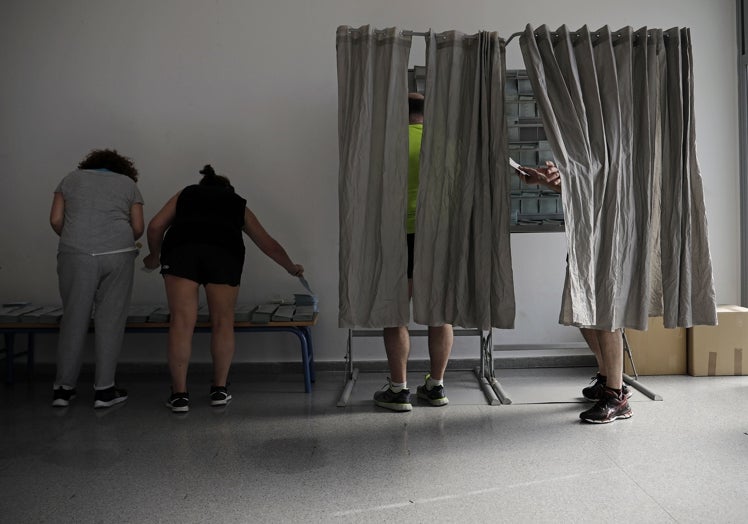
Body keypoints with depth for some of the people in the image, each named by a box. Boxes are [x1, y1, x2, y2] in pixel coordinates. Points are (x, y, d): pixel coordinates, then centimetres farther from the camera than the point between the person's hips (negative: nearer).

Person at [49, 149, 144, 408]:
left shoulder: (72, 178, 19)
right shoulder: (128, 183, 18)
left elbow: (56, 220, 10)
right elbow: (138, 227, 10)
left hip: (76, 255, 1)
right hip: (117, 255, -1)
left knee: (74, 319, 7)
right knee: (110, 320, 3)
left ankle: (63, 388, 14)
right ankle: (104, 389, 6)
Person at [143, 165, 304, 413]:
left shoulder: (185, 194, 34)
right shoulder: (238, 203, 35)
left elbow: (155, 226, 21)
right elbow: (269, 244, 39)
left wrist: (155, 257, 38)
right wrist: (291, 267, 54)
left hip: (181, 247, 0)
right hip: (225, 250, 0)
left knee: (181, 323, 2)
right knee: (222, 322, 12)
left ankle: (179, 395, 6)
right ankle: (220, 389, 17)